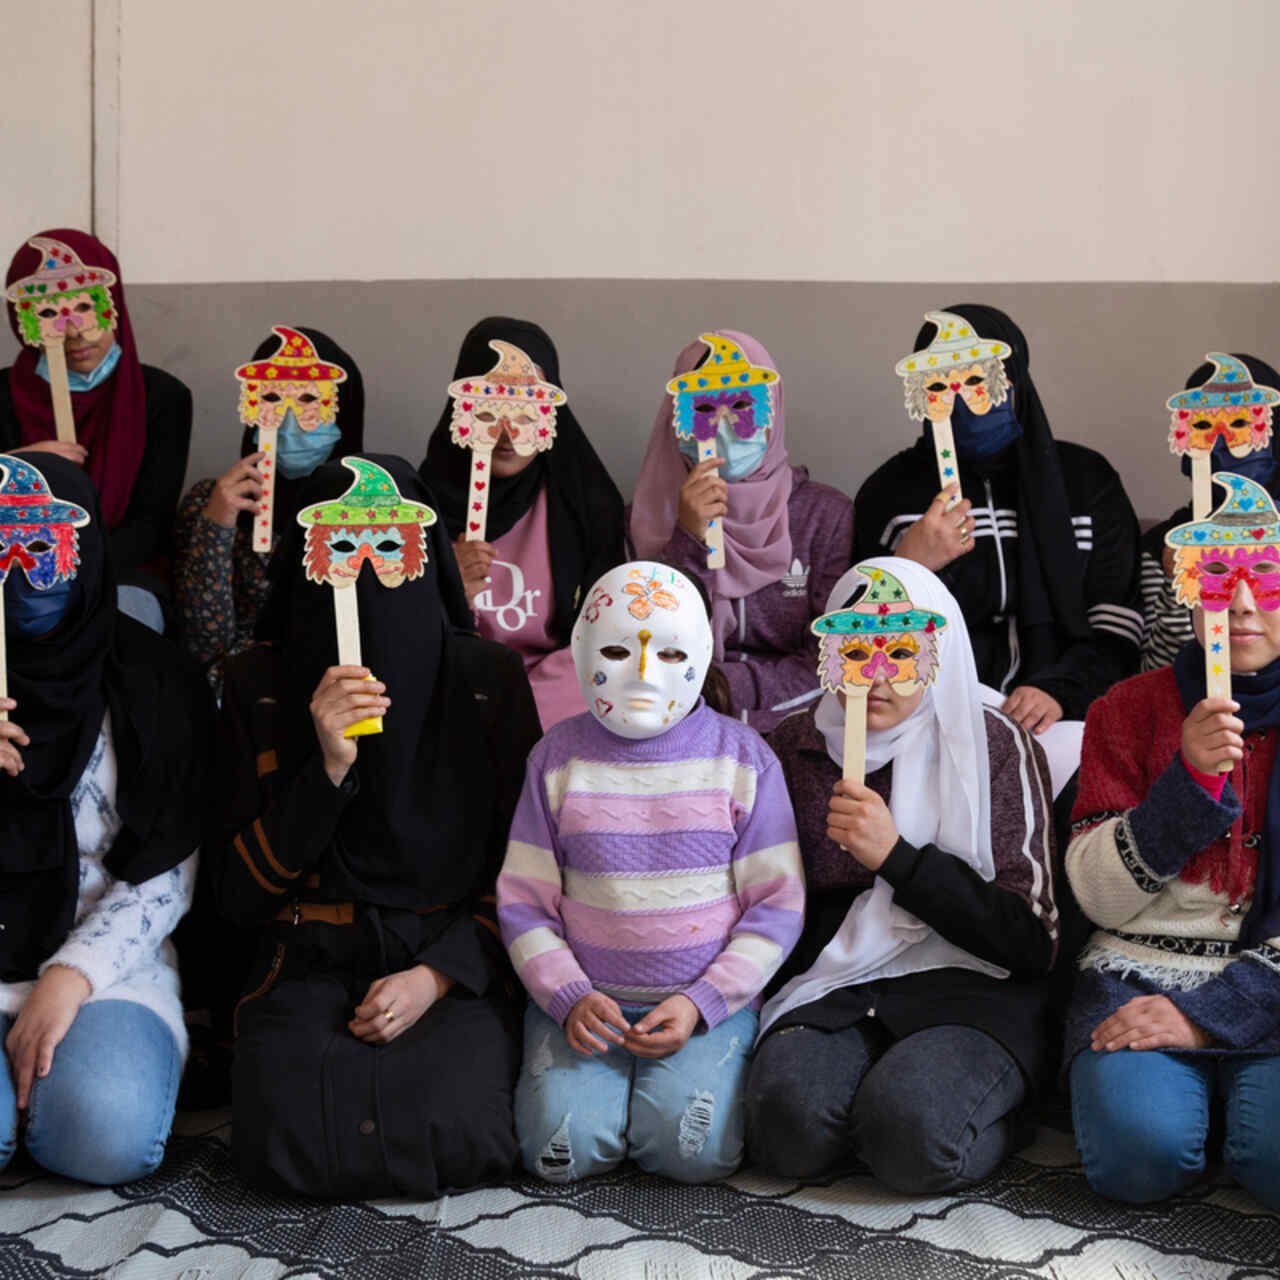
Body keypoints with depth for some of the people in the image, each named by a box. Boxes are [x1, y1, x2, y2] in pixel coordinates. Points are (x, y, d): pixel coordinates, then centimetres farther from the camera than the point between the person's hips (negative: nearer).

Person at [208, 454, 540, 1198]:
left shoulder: (490, 678, 1)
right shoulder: (261, 686, 2)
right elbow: (239, 890, -2)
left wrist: (434, 977, -12)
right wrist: (328, 768, -17)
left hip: (453, 967, 0)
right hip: (311, 966, 1)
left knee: (451, 1139, -27)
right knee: (293, 1147, -26)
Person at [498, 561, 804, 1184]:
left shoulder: (742, 757, 2)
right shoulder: (559, 756, 4)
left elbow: (777, 905, 0)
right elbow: (522, 902, 4)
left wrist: (700, 1004, -12)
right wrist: (570, 998, -12)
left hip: (709, 999, 0)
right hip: (582, 998, 1)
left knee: (693, 1147, -25)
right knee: (562, 1145, -23)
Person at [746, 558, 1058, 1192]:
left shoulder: (995, 744, 1)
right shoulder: (795, 747, 10)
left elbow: (1031, 940, -6)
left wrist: (896, 855, -13)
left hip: (967, 988, -2)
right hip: (831, 988, 2)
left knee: (910, 1130, -32)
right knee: (790, 1120, -30)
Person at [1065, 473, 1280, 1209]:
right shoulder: (1134, 710, 7)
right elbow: (1099, 895, -1)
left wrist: (1208, 1014, -15)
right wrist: (1189, 778, -15)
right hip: (1143, 970, 1)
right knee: (1139, 1149, -28)